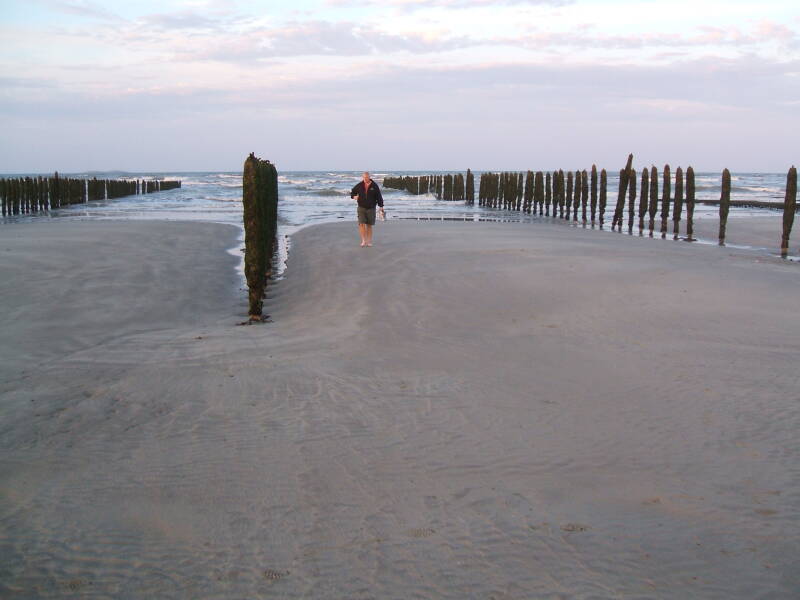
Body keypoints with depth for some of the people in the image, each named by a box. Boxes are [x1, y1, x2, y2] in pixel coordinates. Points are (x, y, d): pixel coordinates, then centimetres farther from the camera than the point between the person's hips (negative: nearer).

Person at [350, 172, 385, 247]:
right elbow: (352, 192, 13)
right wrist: (354, 196, -10)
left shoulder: (374, 186, -5)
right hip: (361, 208, 0)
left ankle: (369, 241, 14)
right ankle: (363, 241, -10)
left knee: (369, 225, 5)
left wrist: (381, 208, -3)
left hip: (371, 208, 0)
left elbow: (379, 197, -1)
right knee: (361, 224, -12)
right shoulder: (359, 185, -2)